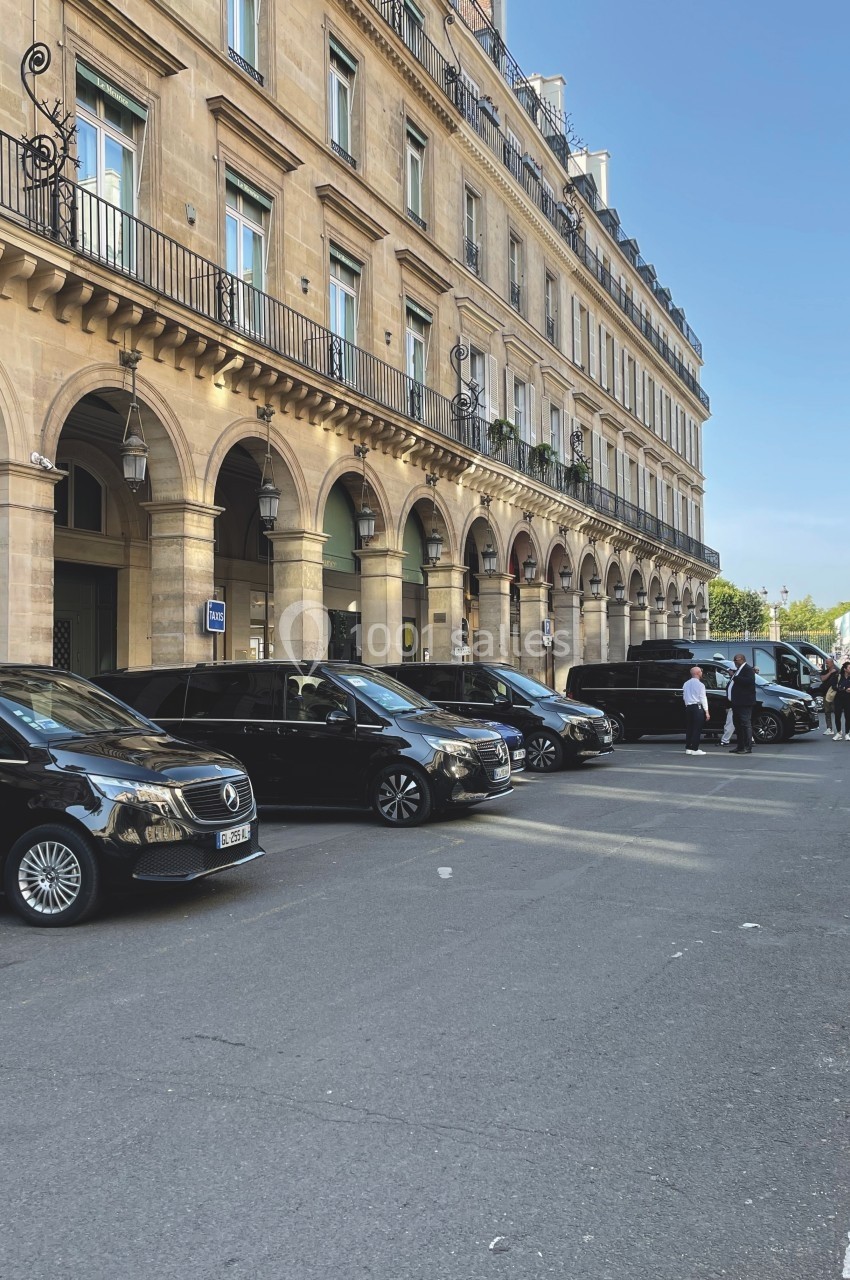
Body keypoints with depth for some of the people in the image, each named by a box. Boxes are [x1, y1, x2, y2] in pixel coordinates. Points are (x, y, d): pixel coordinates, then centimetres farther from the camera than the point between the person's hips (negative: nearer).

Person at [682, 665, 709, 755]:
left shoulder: (686, 684, 10)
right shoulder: (700, 684, -9)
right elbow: (703, 698, -10)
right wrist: (706, 711, -9)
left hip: (688, 707, 7)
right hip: (697, 707, -7)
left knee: (689, 728, 10)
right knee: (697, 729, -4)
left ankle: (688, 748, 12)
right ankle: (695, 749, -6)